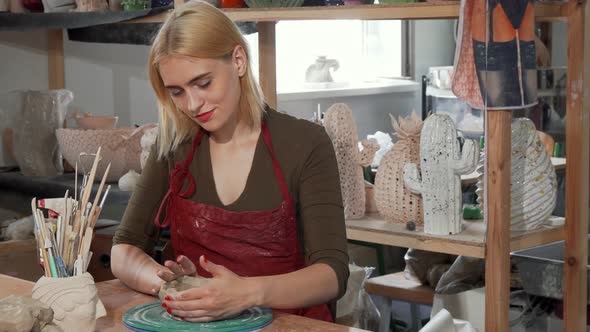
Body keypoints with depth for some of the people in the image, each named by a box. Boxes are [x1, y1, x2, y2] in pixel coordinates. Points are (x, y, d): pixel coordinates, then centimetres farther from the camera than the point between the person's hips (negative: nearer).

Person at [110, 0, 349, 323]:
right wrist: (168, 283, -18)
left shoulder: (305, 144, -6)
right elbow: (123, 252, 3)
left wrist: (248, 292, -29)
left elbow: (333, 273, -13)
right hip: (195, 323, 3)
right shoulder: (174, 145, 4)